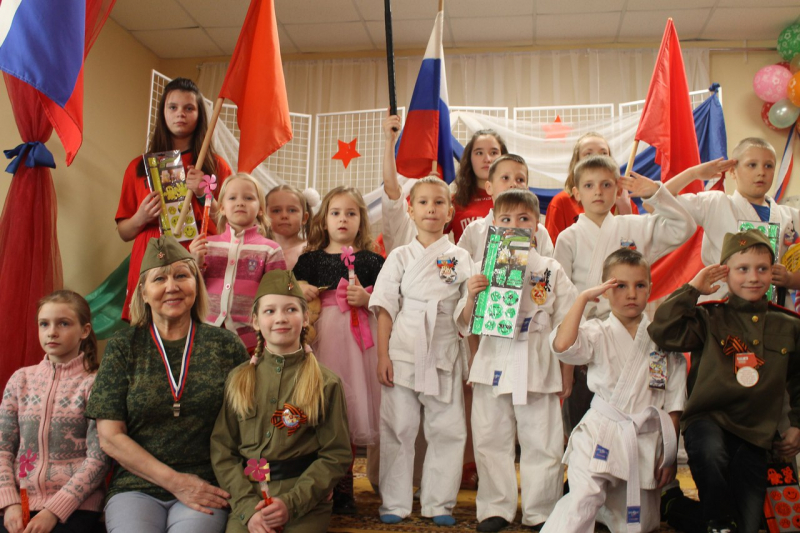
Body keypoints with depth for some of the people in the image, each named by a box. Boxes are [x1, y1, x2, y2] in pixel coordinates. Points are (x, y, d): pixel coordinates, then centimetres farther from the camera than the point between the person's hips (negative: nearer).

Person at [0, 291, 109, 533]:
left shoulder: (95, 383, -2)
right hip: (20, 505, 3)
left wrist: (54, 511, -15)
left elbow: (98, 458, -8)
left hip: (74, 507, -3)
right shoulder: (21, 379, 10)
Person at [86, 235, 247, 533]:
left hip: (206, 489, 0)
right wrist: (176, 482, -7)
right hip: (136, 487, 1)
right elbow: (109, 436, 1)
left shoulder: (225, 346, 5)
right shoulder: (123, 348, 5)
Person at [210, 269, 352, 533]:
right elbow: (222, 452, 2)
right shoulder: (238, 379, 7)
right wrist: (248, 506, -11)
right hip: (247, 498, 1)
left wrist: (291, 503, -13)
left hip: (305, 501, -1)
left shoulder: (327, 383, 1)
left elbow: (336, 456, -2)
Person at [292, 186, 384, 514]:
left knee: (350, 409, 0)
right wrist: (302, 292, -9)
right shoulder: (311, 259, 13)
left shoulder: (371, 260, 11)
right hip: (322, 336, 0)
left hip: (358, 338, 0)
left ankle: (344, 488, 12)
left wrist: (366, 299, -11)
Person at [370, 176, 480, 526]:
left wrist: (472, 295, -16)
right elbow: (385, 309, 4)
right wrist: (383, 357, -4)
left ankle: (438, 503, 18)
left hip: (444, 355, 1)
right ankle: (395, 503, 17)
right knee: (398, 428, 3)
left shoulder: (460, 258, 8)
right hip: (403, 353, 0)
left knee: (447, 429, 3)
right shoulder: (400, 257, 7)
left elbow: (464, 317, 5)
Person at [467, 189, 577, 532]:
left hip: (538, 369, 0)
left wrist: (566, 375, 5)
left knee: (542, 445, 6)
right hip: (493, 364, 1)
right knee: (491, 441, 7)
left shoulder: (551, 271, 4)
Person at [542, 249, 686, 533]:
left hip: (648, 438, 3)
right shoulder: (598, 334, -3)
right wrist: (583, 298, -19)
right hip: (601, 435, -3)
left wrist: (670, 453, 5)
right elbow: (562, 345, -26)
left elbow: (674, 402, 7)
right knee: (583, 499, -20)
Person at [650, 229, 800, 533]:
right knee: (710, 452, -37)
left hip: (756, 431, 3)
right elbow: (663, 332, -16)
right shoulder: (710, 319, -1)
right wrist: (692, 289, -11)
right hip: (708, 418, -3)